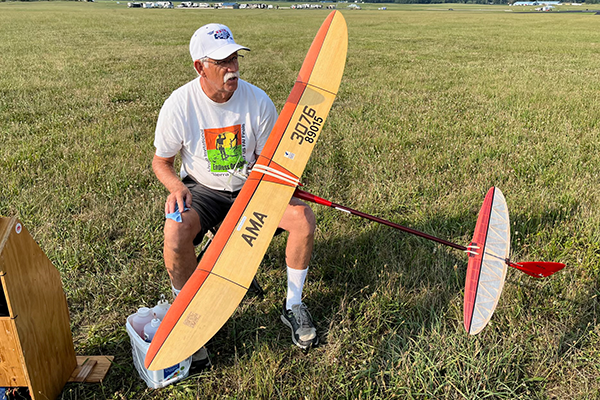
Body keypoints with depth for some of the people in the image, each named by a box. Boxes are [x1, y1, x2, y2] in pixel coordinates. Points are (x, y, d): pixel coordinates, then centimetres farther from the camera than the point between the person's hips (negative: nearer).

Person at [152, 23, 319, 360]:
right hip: (202, 190, -1)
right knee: (176, 233, -33)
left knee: (304, 217, -20)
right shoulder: (178, 106, -15)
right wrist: (177, 187, -22)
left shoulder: (259, 101, -11)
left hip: (250, 186, 2)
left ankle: (294, 306, 1)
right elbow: (161, 161, -1)